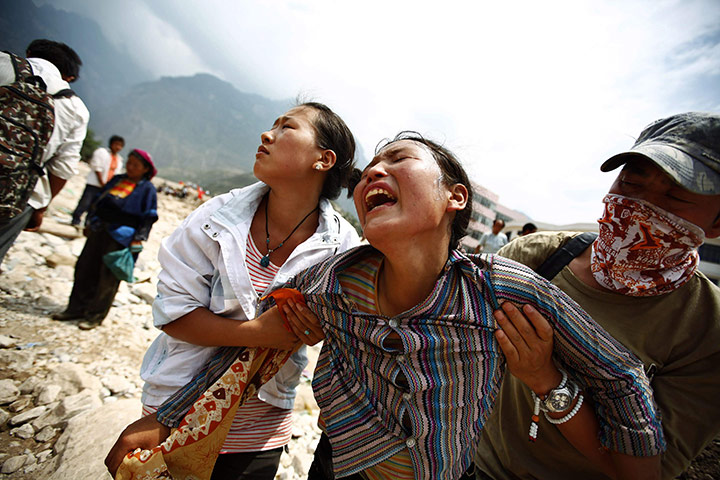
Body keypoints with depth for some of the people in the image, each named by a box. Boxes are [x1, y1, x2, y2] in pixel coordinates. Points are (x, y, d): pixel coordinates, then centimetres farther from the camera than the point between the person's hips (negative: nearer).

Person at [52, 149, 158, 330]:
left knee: (108, 278, 1)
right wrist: (90, 222, 17)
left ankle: (96, 315, 16)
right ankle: (76, 308, 27)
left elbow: (149, 218, -8)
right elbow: (98, 201, 21)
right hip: (99, 230, 7)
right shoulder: (117, 180, 13)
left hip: (121, 238, -6)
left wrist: (138, 239, -14)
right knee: (85, 268, 12)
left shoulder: (147, 189, -5)